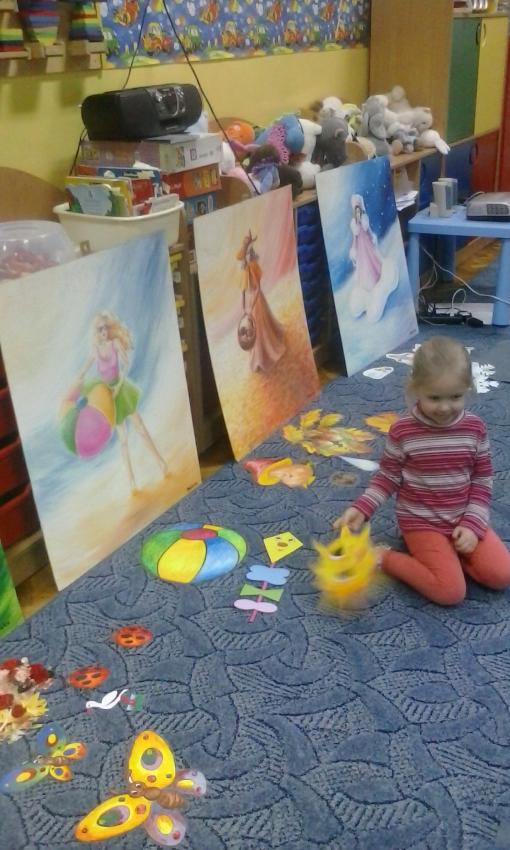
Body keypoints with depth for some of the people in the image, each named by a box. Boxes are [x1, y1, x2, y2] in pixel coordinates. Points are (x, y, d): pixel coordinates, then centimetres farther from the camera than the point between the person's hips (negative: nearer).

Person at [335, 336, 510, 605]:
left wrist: (472, 524, -9)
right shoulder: (402, 430, -15)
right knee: (451, 592, -15)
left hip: (463, 518, 4)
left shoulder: (474, 427, -6)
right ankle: (383, 558, 2)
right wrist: (361, 508, -19)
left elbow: (482, 479, 1)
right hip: (421, 520, -4)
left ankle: (446, 551, 11)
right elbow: (388, 477, -5)